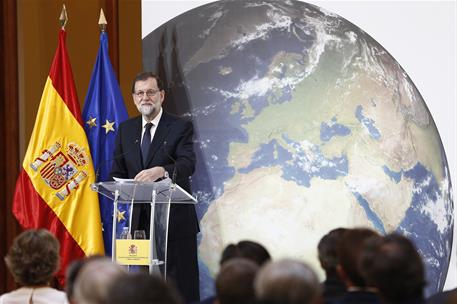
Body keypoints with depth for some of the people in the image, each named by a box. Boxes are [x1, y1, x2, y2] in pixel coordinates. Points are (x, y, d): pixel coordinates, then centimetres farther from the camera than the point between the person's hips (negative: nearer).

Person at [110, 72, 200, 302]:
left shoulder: (180, 128, -1)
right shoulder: (126, 129, 14)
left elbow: (188, 164, -17)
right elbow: (117, 171, 15)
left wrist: (161, 171, -36)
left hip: (174, 220, -4)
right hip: (141, 218, 4)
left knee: (180, 283, -4)